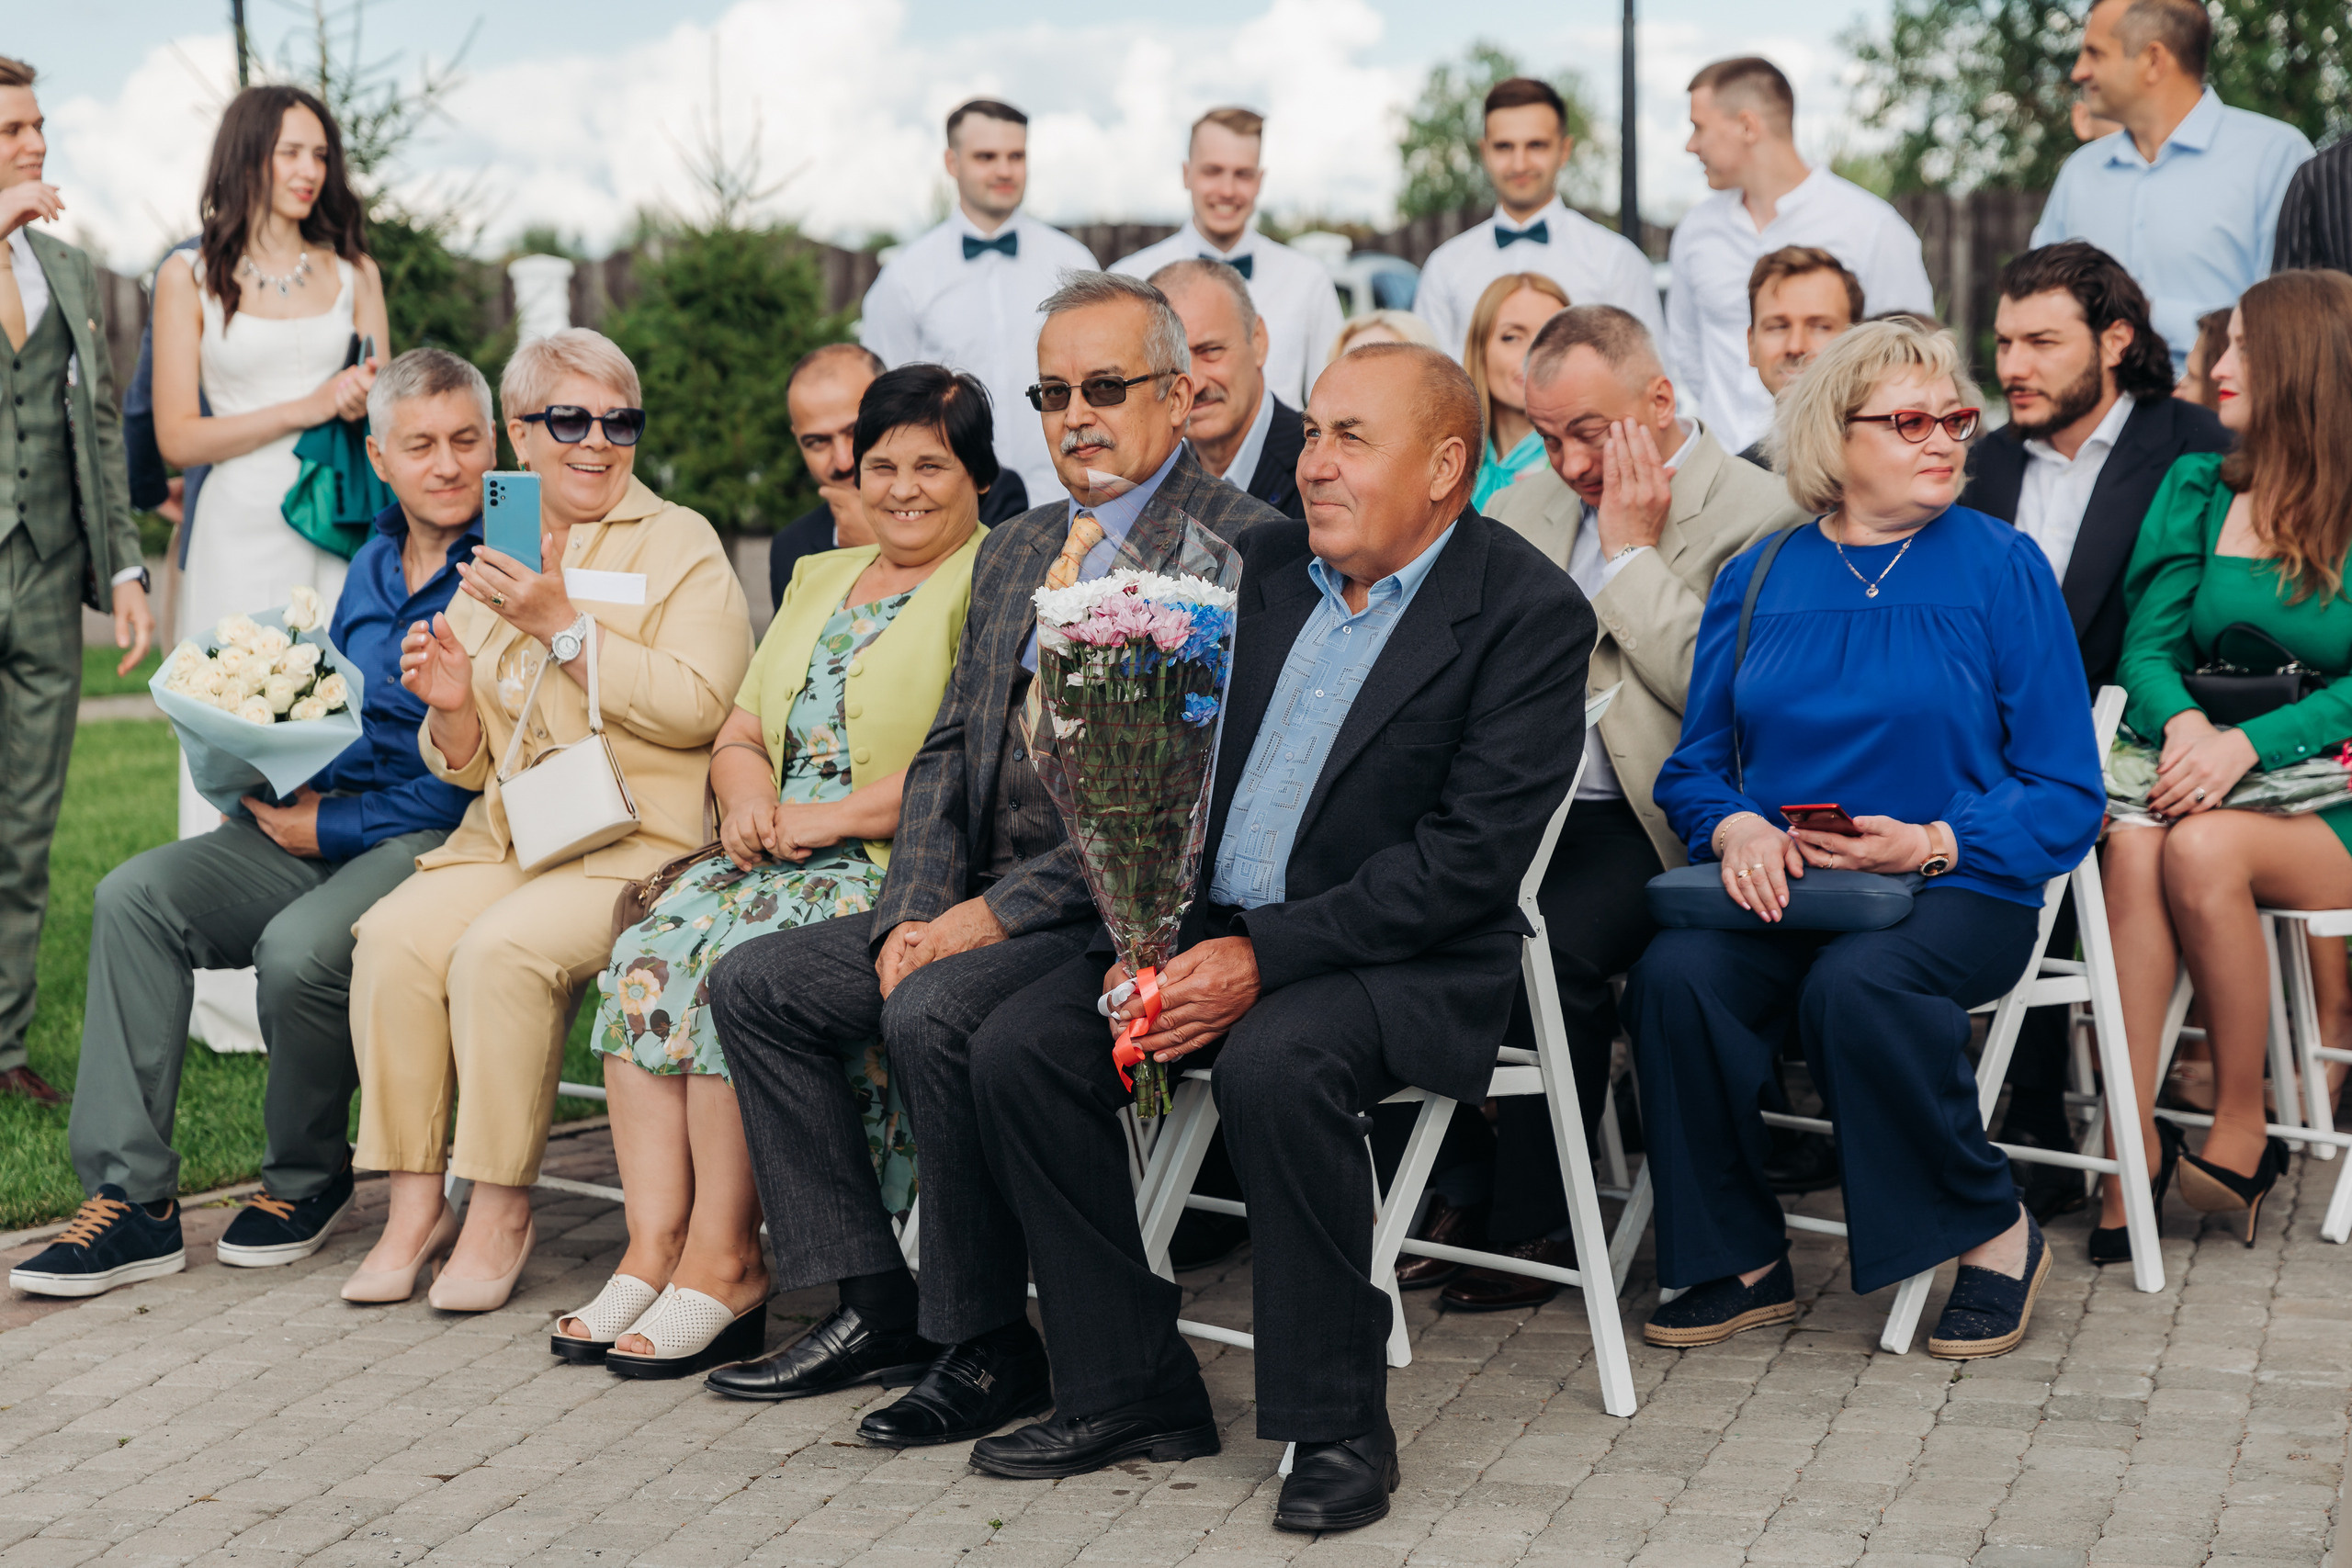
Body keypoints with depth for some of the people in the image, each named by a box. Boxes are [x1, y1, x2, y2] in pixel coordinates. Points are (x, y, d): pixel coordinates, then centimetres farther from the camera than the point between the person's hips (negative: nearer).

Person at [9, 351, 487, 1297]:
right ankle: (132, 1197, -13)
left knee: (299, 946, -33)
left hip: (443, 838, -8)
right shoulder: (374, 565, 17)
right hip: (323, 828, 8)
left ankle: (309, 1179, -3)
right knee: (136, 896, -12)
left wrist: (326, 828, -13)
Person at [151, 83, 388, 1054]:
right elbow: (178, 435, 0)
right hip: (239, 540, -2)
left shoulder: (352, 271, 14)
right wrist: (306, 408, -9)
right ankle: (236, 1003, 1)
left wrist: (369, 403, -6)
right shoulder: (190, 276, 5)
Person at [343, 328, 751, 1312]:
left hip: (639, 840, -5)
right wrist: (453, 711, -4)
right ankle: (415, 1203, -12)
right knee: (394, 937, -22)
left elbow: (699, 706, -12)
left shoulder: (680, 545, 3)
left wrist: (566, 627, -15)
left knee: (500, 951, -29)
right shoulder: (493, 568, 17)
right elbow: (470, 764, 19)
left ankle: (501, 1207, -14)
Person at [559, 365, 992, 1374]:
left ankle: (723, 1263, -21)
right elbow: (740, 732, 20)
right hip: (780, 858, 7)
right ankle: (654, 1246, -19)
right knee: (649, 951, -19)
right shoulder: (821, 579, 22)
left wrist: (828, 816, -16)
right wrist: (747, 792, -3)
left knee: (740, 962, -29)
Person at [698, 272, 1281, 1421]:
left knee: (934, 1012, -31)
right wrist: (915, 913, -2)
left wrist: (998, 913, -19)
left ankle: (987, 1344, -13)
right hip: (976, 907, 9)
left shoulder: (1242, 545, -9)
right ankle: (875, 1309, 4)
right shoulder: (1011, 554, 19)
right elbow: (947, 753, 17)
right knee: (754, 982, -1)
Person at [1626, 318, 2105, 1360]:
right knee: (1674, 974, -28)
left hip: (1957, 891, -3)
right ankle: (1741, 1262, -10)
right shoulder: (1757, 580, 12)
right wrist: (1737, 828, -9)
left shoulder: (2002, 569, 3)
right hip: (1778, 887, 3)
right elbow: (1693, 768, 14)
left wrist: (1935, 845, -15)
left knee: (1857, 984, -35)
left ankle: (1996, 1235, -10)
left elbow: (2067, 793, 0)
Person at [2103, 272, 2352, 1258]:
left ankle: (2242, 1132, -16)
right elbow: (2147, 647, 5)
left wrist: (2247, 744, -24)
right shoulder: (2197, 492, 12)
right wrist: (2185, 723, -17)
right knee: (2133, 842, -31)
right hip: (2211, 769, 3)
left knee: (2201, 849, -34)